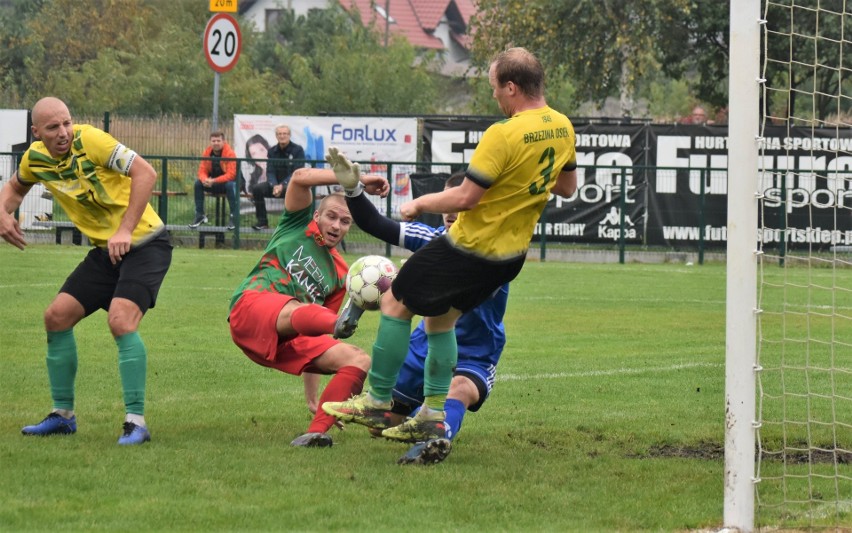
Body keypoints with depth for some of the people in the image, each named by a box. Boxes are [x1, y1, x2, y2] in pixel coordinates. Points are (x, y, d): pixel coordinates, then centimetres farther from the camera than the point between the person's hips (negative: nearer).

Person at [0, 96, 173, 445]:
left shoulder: (89, 140, -20)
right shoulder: (36, 158, 1)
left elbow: (145, 173, -25)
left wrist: (125, 231, -28)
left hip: (145, 244, -8)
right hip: (106, 251, 8)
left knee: (121, 321, -25)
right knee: (57, 316, 5)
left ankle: (136, 422, -20)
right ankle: (62, 415, 19)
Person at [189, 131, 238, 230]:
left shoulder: (230, 153, -18)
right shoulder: (207, 152, -4)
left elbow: (231, 175, -25)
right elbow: (202, 171, -4)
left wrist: (213, 181, -34)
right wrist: (205, 179, -30)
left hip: (228, 182, -5)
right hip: (212, 184, 5)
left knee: (230, 185, -37)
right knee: (198, 183, -17)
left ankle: (233, 217, -30)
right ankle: (200, 216, -9)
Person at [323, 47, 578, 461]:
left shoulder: (503, 135, -25)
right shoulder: (562, 128, 0)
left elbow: (464, 198, -22)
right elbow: (567, 187, 15)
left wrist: (420, 204, -7)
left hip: (471, 246, -8)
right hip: (512, 254, 8)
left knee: (395, 304, 8)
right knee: (441, 319, 23)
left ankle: (377, 403, 13)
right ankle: (433, 416, 19)